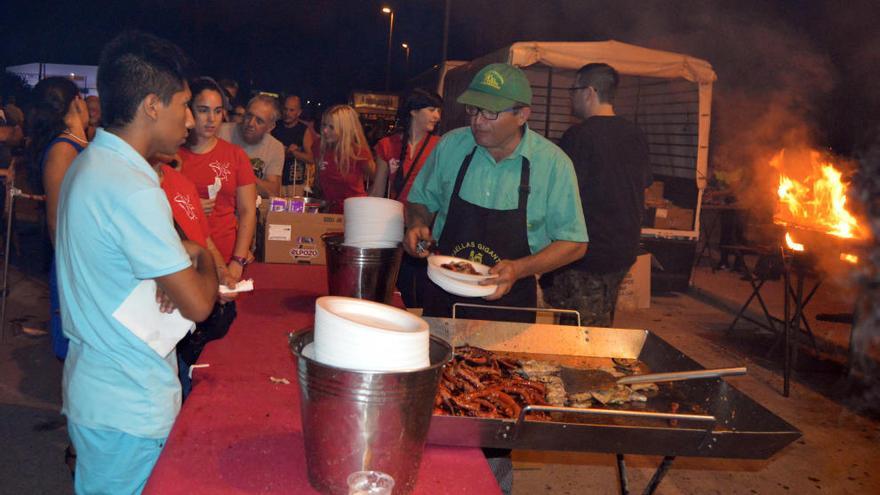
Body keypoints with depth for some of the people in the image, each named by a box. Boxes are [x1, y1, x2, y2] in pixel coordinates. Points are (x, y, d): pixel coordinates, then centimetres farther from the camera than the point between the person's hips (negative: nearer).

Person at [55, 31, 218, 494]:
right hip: (129, 407, -9)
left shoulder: (88, 165, 6)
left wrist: (181, 254, -4)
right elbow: (198, 304, -23)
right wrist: (204, 259, -2)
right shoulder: (132, 191, -25)